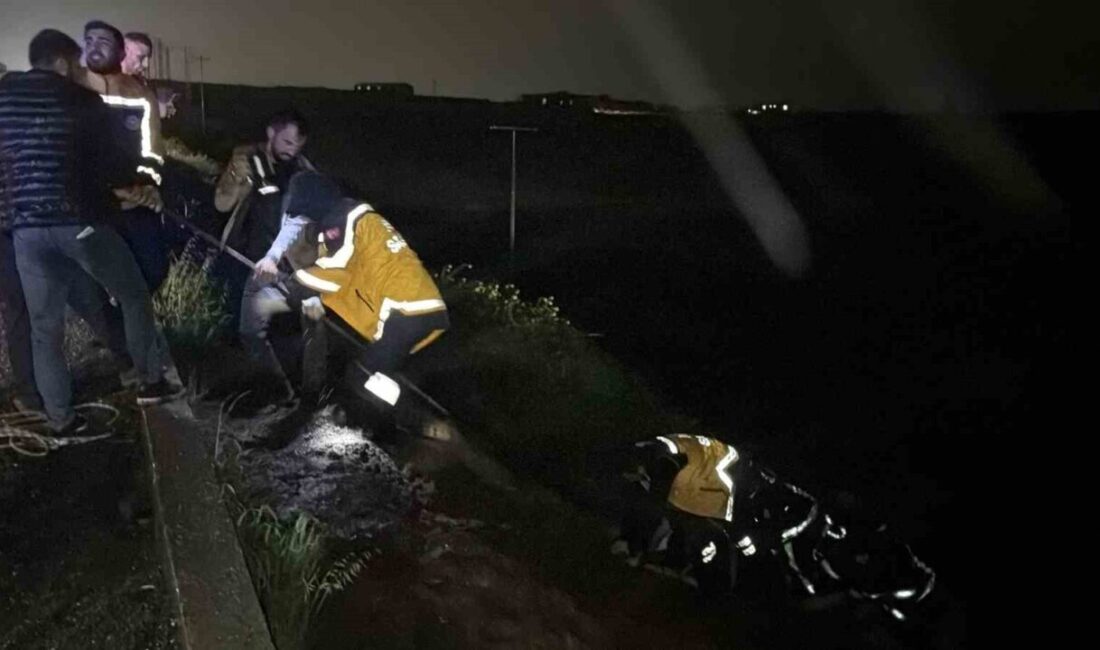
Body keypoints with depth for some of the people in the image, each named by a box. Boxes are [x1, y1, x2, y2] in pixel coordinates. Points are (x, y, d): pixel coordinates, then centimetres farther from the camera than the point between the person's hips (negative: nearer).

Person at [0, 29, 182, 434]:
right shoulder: (83, 101, -2)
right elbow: (109, 163, -1)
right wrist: (137, 184, 18)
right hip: (80, 222, -3)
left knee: (45, 325, 9)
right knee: (134, 298, 16)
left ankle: (60, 418, 13)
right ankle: (151, 382, 18)